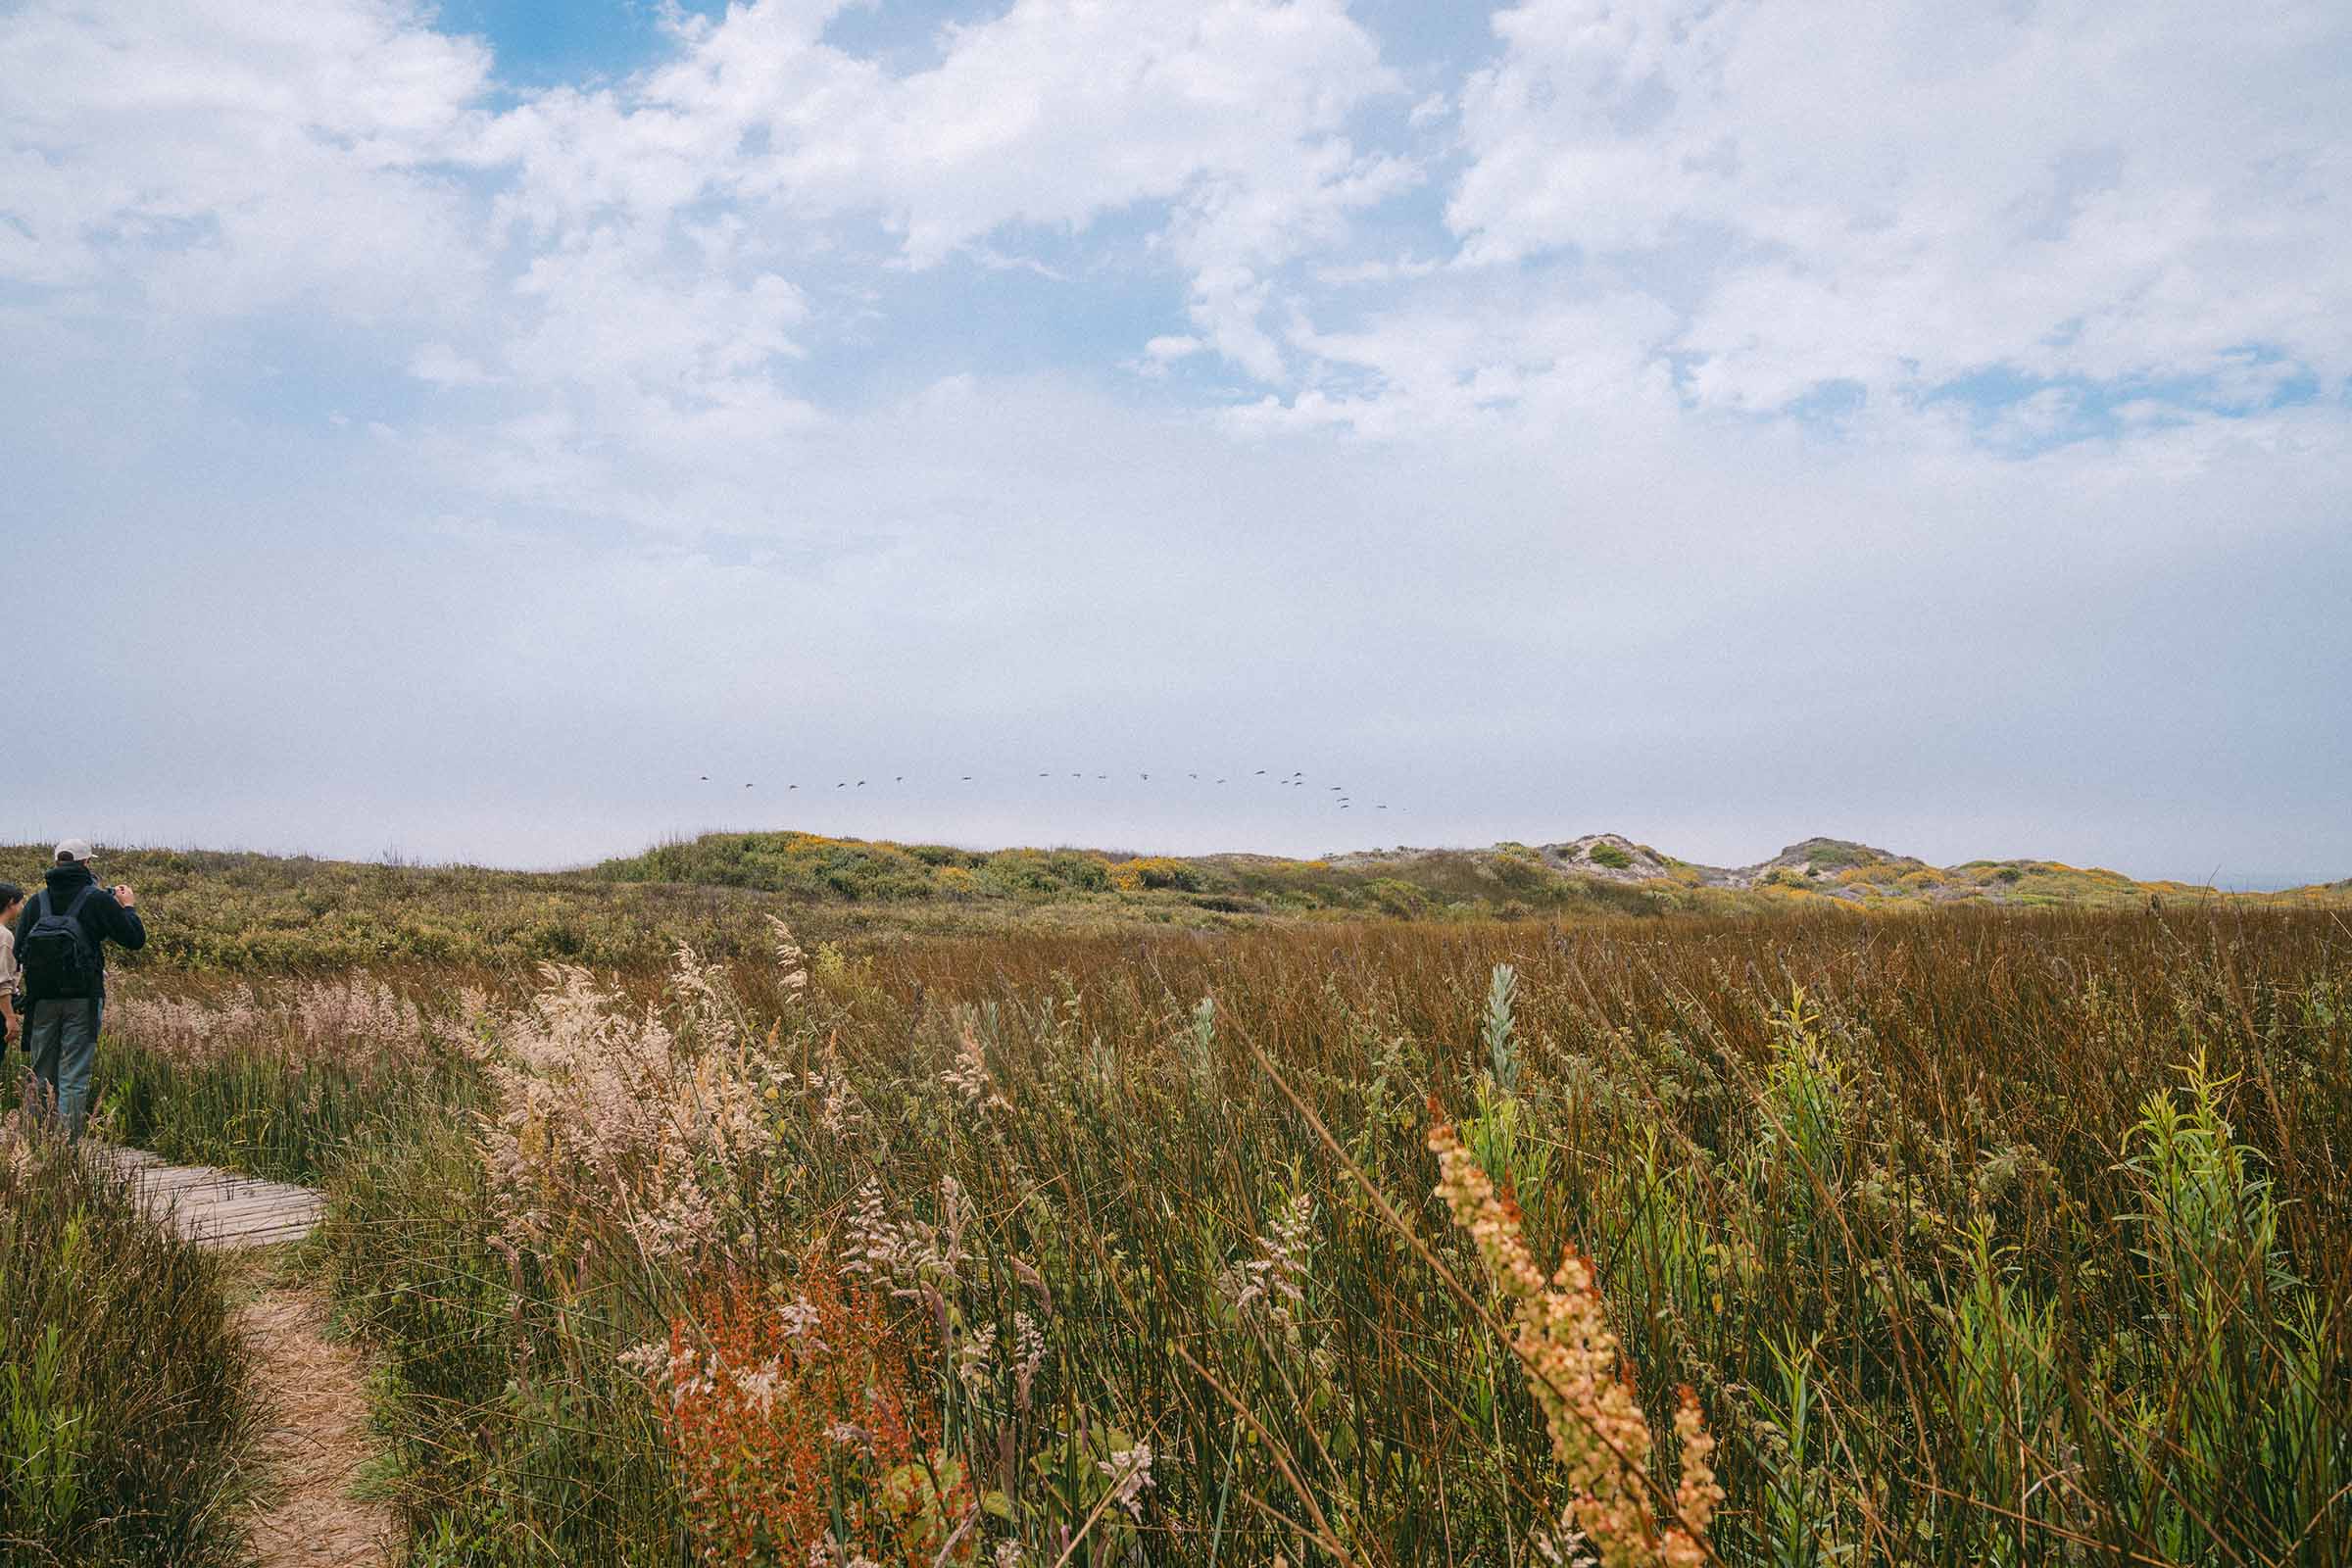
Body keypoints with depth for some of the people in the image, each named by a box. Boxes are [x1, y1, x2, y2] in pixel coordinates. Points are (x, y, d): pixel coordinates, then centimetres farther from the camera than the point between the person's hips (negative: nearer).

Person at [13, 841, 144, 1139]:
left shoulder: (36, 901, 5)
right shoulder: (97, 899, -5)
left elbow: (19, 952, 7)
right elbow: (135, 939, -2)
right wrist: (129, 907, 15)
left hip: (41, 999, 3)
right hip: (82, 999, -3)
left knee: (42, 1075, 13)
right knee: (74, 1076, -1)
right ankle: (68, 1140, -5)